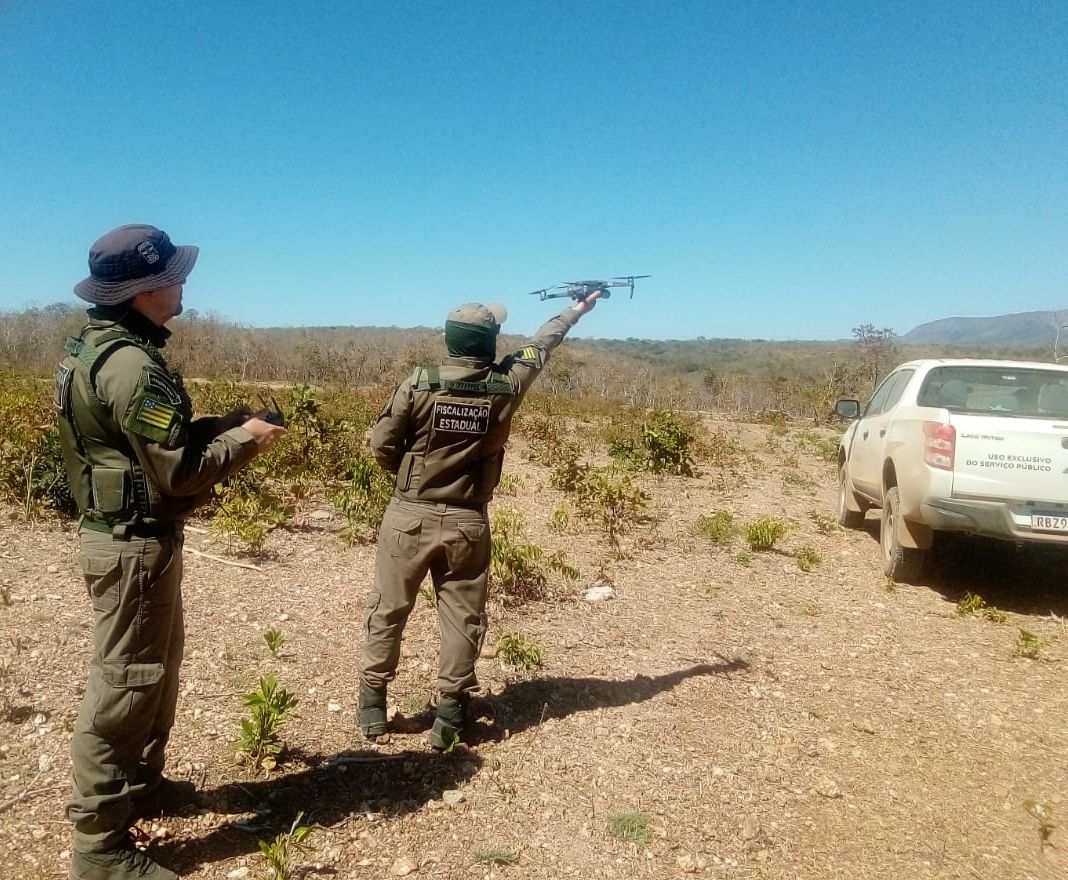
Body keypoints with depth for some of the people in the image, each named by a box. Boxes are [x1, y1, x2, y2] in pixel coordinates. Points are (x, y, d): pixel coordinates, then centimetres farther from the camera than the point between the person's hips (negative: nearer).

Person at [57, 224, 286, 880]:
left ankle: (140, 784, 40)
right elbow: (180, 470, -24)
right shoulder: (131, 365, -23)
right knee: (125, 684, 0)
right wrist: (245, 440, -10)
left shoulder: (98, 347, 10)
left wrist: (228, 423, 6)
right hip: (136, 543, -10)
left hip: (124, 533, 10)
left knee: (156, 668, 23)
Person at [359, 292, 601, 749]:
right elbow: (539, 347, 10)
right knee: (463, 618, 12)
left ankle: (373, 705, 23)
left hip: (410, 516, 0)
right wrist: (577, 309, 27)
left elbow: (381, 445, -7)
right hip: (467, 523, 1)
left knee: (387, 610, 13)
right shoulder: (506, 386, -7)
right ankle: (450, 713, 17)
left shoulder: (419, 383, -11)